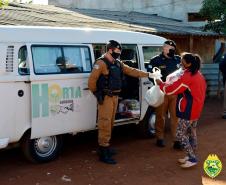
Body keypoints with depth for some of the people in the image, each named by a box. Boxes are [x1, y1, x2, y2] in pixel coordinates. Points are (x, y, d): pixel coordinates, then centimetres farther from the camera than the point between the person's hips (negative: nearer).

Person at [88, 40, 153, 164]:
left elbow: (131, 71, 12)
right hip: (105, 97, -9)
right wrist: (97, 93, -11)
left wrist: (148, 74, 8)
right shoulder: (101, 63, -14)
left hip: (114, 97, 9)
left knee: (110, 123, 16)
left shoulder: (118, 63, 12)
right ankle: (103, 152, -3)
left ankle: (105, 146, 29)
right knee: (105, 123, -7)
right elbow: (91, 80, -17)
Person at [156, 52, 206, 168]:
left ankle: (192, 158, -1)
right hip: (196, 109, 10)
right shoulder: (198, 75, 9)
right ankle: (191, 156, 25)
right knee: (191, 133, 17)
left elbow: (171, 89, -17)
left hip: (188, 111, -9)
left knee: (180, 134, -3)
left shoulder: (187, 76, -20)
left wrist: (161, 84, 0)